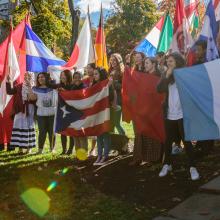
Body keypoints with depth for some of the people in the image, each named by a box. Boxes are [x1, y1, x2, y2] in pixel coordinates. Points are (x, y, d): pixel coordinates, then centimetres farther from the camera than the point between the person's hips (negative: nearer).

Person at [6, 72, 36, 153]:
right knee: (19, 127, 3)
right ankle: (20, 147, 10)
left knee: (29, 127, 4)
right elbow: (10, 91, 3)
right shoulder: (19, 86, 7)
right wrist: (8, 82, -5)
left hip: (30, 111, -2)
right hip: (20, 110, 3)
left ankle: (29, 147, 13)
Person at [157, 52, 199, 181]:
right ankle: (167, 164, 26)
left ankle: (193, 167, 5)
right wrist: (167, 76, -13)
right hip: (169, 114, 4)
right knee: (168, 141, 12)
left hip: (182, 114, -4)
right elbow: (159, 89, -5)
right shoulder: (168, 76, 9)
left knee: (187, 141, -2)